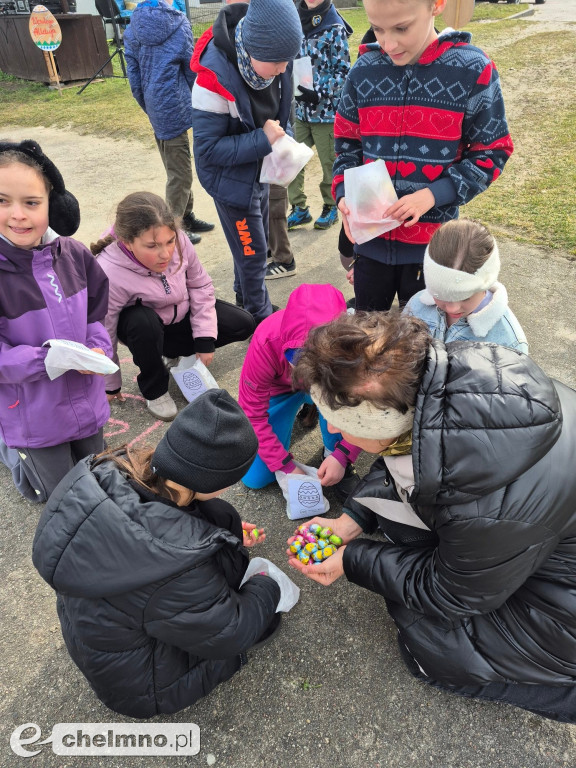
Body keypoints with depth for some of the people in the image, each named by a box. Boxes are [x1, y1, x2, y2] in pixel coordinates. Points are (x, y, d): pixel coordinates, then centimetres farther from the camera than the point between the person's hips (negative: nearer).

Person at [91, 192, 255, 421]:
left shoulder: (178, 241, -28)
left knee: (243, 324, -6)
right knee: (143, 323, -40)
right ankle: (154, 390, -11)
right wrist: (111, 385, -9)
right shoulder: (108, 275, -37)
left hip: (181, 313, 4)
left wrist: (205, 340, -12)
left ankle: (171, 353, 8)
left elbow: (200, 284, -9)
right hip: (142, 325, -4)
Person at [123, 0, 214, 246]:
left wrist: (148, 107, 17)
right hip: (174, 106, -6)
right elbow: (192, 69, 2)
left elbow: (134, 75, 6)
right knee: (180, 173, 1)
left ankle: (187, 217, 27)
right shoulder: (179, 24, -5)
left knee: (177, 170, 17)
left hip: (155, 109, 6)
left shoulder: (131, 29, 7)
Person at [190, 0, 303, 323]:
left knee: (254, 244, 21)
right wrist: (263, 140, -30)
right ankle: (261, 319, 24)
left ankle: (245, 298, 45)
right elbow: (208, 150, -26)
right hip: (232, 179, -7)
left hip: (260, 172, 7)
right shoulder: (215, 78, -30)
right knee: (252, 253, 3)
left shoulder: (273, 62, -11)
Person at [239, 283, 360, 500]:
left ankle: (333, 451, -10)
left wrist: (342, 456, -31)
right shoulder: (266, 344, -37)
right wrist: (287, 466, -25)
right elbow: (252, 414, -26)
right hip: (280, 389, 1)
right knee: (254, 479, -3)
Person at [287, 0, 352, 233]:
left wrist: (320, 94, -22)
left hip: (326, 108, -5)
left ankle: (330, 208, 24)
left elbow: (343, 71, -10)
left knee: (329, 162, 6)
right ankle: (299, 209, 17)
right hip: (300, 108, 5)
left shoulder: (334, 28, -7)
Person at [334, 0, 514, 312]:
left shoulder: (473, 71, -10)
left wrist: (433, 195, -20)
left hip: (432, 240, -2)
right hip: (371, 237, 3)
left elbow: (491, 153, -5)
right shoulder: (363, 70, 0)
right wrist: (343, 194, -10)